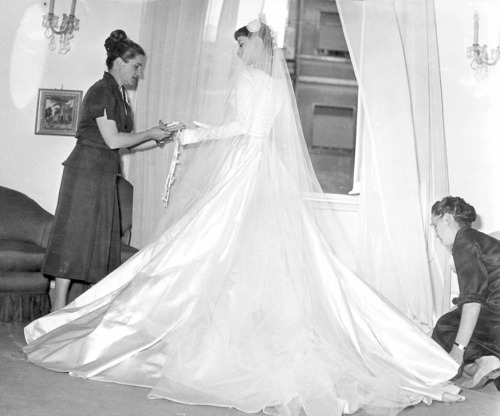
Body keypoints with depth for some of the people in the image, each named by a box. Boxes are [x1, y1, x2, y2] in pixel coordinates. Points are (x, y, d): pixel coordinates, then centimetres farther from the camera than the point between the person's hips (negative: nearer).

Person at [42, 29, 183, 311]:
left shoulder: (119, 94, 16)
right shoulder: (101, 91, -12)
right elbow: (113, 140, -17)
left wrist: (155, 136, 6)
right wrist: (150, 134, -8)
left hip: (105, 173, 9)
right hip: (87, 171, -9)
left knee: (101, 240, 9)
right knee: (75, 238, -5)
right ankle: (59, 310, 1)